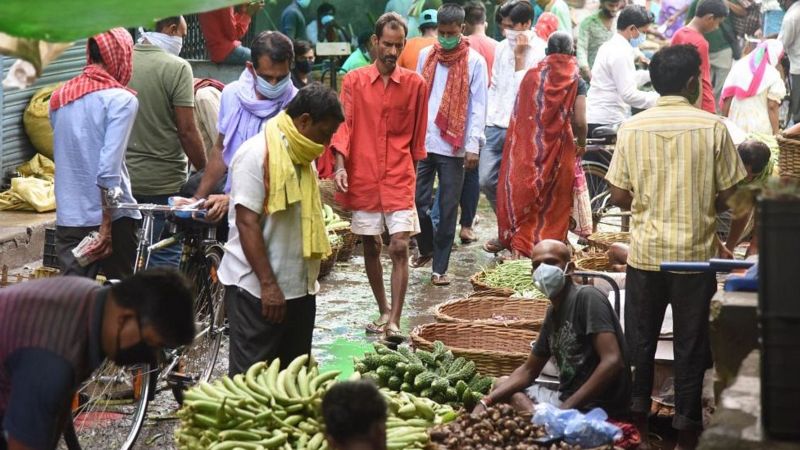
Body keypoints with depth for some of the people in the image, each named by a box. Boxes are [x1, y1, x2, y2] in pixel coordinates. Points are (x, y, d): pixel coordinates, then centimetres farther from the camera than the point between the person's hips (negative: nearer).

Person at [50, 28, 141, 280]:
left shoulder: (59, 98, 9)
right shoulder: (121, 100, -10)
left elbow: (65, 154, 15)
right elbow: (110, 165, -18)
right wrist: (106, 226, -17)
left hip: (68, 218, 5)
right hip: (110, 216, -5)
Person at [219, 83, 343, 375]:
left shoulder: (303, 157, 13)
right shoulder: (256, 154, -14)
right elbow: (247, 223, -18)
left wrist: (310, 275, 16)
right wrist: (268, 284, -21)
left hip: (299, 287, 9)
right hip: (257, 290, -9)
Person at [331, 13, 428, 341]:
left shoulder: (415, 85, 3)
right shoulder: (353, 81, 2)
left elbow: (417, 135, 11)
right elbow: (343, 126, -2)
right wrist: (340, 165, -15)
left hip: (399, 179, -1)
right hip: (363, 178, 1)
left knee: (399, 247, -10)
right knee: (370, 248, 10)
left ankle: (394, 321, -9)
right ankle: (384, 311, 26)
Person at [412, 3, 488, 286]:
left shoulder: (474, 61, -2)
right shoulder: (426, 55, 8)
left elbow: (478, 106, -3)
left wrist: (473, 146, -10)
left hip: (453, 146, -3)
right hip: (422, 142, 3)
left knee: (447, 209, 2)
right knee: (417, 201, 1)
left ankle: (440, 267, 10)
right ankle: (426, 249, 26)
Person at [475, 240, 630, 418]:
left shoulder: (587, 298, -14)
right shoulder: (553, 312, 12)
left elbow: (612, 362, -24)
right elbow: (528, 371, 20)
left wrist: (564, 410, -24)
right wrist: (485, 403, 5)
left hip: (599, 408, -10)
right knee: (502, 385, 14)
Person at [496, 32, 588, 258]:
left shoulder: (532, 75, -1)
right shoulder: (576, 81, -6)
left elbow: (518, 116, 3)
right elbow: (579, 122, -11)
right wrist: (581, 144, 7)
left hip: (528, 152, 1)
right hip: (560, 152, -1)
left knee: (524, 197, 9)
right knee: (554, 205, 10)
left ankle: (519, 246, 6)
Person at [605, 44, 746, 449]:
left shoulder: (632, 128, -3)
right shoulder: (712, 127, -8)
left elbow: (619, 196, -2)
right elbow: (729, 195, -5)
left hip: (645, 252, 2)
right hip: (695, 253, -2)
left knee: (640, 343, 13)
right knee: (690, 347, 9)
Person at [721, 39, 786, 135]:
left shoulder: (738, 66, 5)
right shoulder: (773, 75, -5)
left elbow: (726, 98, 5)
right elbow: (772, 107, -9)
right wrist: (776, 133, -5)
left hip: (736, 124, 3)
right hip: (761, 129, -3)